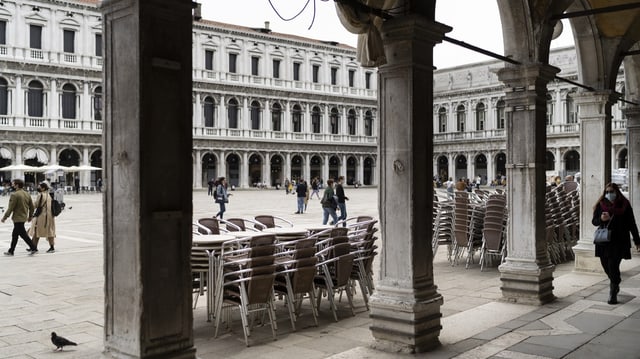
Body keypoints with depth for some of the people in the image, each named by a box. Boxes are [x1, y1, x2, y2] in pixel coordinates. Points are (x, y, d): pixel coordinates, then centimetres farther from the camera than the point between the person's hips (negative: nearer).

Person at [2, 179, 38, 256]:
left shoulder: (14, 195, -16)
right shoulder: (27, 194, 8)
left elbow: (10, 208, -16)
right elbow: (32, 207, 12)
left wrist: (4, 217, -7)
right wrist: (30, 216, 24)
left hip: (17, 218, -8)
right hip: (24, 217, 8)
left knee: (23, 234, -3)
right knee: (14, 235, 16)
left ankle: (33, 248, -3)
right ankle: (11, 251, 22)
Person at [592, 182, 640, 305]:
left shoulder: (625, 205, 1)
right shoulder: (601, 205, 6)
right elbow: (594, 221, 7)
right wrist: (601, 219, -16)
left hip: (619, 241, -3)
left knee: (613, 266, -10)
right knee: (606, 265, 7)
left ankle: (613, 294, 2)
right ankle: (615, 282, 38)